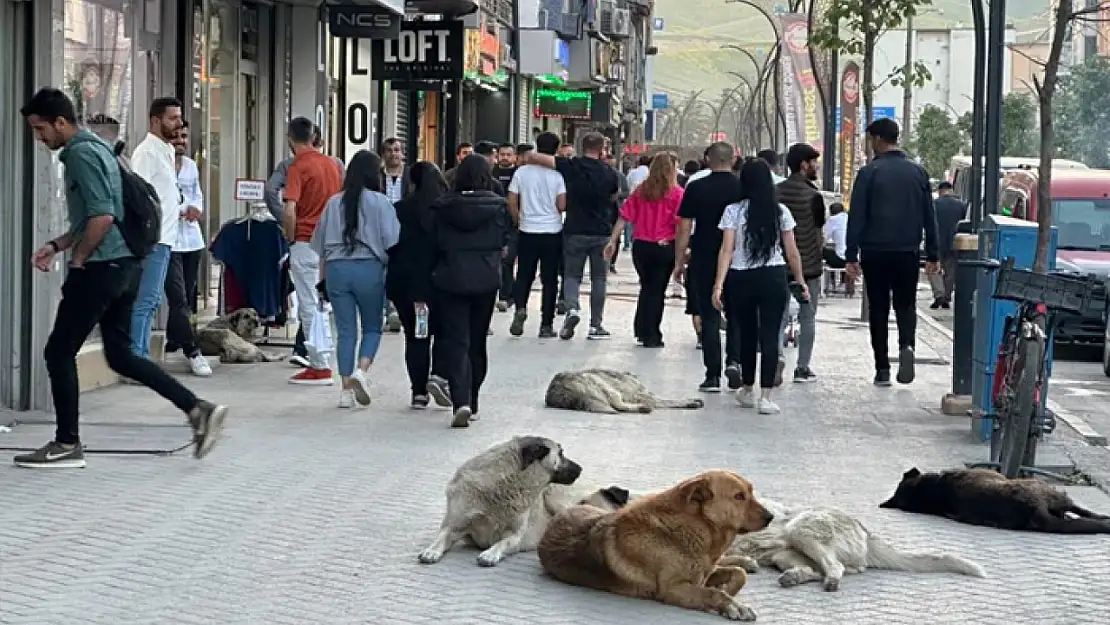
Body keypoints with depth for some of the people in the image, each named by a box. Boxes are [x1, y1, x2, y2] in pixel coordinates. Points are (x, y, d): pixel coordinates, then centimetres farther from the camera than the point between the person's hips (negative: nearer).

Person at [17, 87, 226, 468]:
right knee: (120, 355, 12)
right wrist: (57, 246, 18)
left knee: (59, 352, 1)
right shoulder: (94, 148, 18)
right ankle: (197, 409, 4)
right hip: (123, 266, 10)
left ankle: (67, 445, 7)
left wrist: (77, 261, -11)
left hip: (101, 267, -10)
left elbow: (102, 217, -23)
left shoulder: (81, 154, -13)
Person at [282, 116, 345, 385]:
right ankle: (318, 361, 17)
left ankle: (320, 368, -2)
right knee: (319, 304, 14)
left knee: (309, 306, -2)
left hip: (305, 243, -7)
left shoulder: (298, 167, -13)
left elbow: (289, 212, -20)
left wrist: (291, 240, -6)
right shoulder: (332, 164, 9)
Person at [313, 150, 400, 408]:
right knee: (372, 327, 12)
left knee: (345, 331, 7)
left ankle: (346, 389, 5)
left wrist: (323, 278, 20)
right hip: (369, 268, -3)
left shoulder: (334, 203, 8)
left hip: (336, 269, 3)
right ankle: (361, 371, -11)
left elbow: (320, 245, 13)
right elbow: (392, 243, -6)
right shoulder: (380, 203, -3)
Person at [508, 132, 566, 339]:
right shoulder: (557, 174, -8)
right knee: (549, 279, 5)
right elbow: (562, 205, -12)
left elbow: (511, 203, 0)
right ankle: (546, 325, 7)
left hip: (528, 231, 2)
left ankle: (520, 308, -12)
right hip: (552, 232, -2)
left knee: (524, 275, 13)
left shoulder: (522, 172, -1)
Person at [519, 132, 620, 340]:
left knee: (571, 274, 9)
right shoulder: (608, 172, -2)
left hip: (575, 231, -1)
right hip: (602, 233, 1)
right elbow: (615, 196, 17)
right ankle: (596, 325, 9)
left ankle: (572, 308, -17)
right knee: (598, 278, 10)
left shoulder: (570, 166, -7)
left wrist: (529, 159, 11)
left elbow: (533, 157, -10)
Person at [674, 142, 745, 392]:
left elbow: (684, 228, -3)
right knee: (736, 315, 16)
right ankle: (734, 360, -2)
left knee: (709, 318, 4)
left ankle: (713, 376, 4)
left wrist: (678, 262, 4)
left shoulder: (696, 189, -4)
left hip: (703, 261, -1)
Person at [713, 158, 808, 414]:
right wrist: (800, 280, 15)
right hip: (773, 278, 0)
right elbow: (792, 252, 3)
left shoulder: (733, 211, -3)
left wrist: (719, 284, -11)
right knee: (770, 336, 0)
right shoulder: (780, 211, 1)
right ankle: (765, 397, -7)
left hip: (740, 278, 1)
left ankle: (747, 391, 30)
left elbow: (727, 250, -9)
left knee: (747, 335, 15)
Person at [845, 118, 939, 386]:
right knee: (906, 304, 13)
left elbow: (856, 217, -8)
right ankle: (906, 345, -15)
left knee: (878, 309, 6)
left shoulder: (869, 173, -6)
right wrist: (932, 255, 12)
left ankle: (882, 369, 5)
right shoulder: (918, 172, 6)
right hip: (909, 253, 3)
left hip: (875, 253, -3)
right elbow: (929, 216, 8)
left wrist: (851, 255, -6)